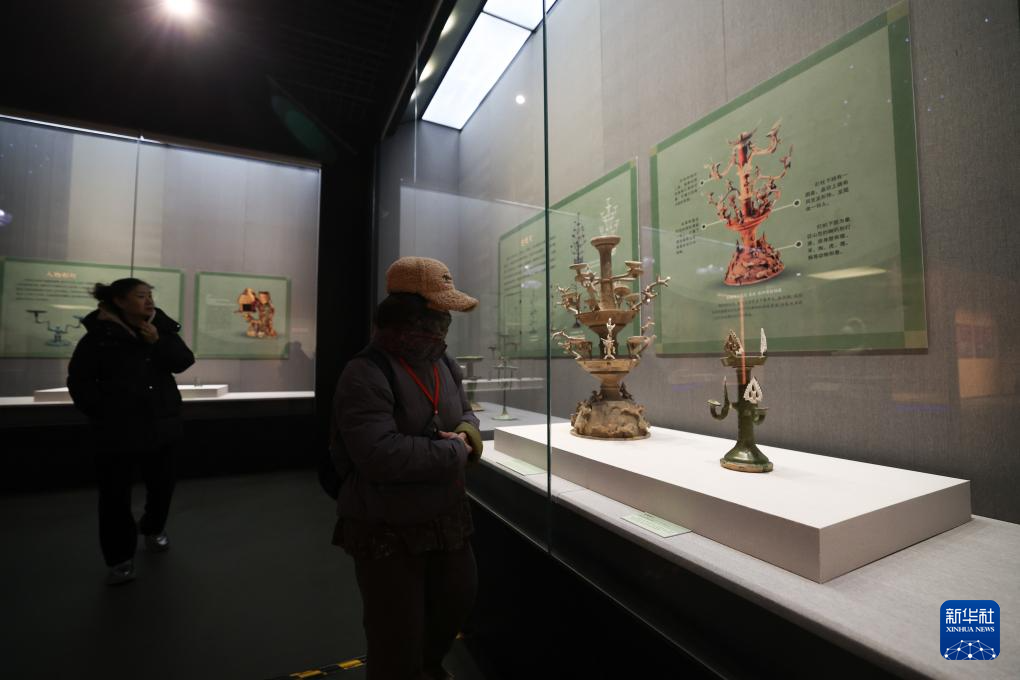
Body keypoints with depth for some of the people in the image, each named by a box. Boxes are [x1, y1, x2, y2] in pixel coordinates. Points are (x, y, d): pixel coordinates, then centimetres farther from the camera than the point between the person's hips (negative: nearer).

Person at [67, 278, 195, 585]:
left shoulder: (161, 329, 4)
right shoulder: (99, 336, -6)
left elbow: (183, 362, -5)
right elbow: (79, 381, -2)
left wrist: (158, 342, -18)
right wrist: (101, 411, -10)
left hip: (161, 423, 3)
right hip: (117, 428, -3)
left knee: (162, 484, 15)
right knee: (115, 493, 3)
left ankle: (153, 528, 42)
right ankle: (120, 558, 19)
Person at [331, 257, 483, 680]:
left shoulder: (442, 363, 2)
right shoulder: (365, 376, -24)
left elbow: (464, 411, 17)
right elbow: (382, 456, -35)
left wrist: (468, 429, -8)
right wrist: (453, 451, -23)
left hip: (447, 520, 9)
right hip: (387, 534, -8)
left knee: (459, 600, 29)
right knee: (395, 643, 12)